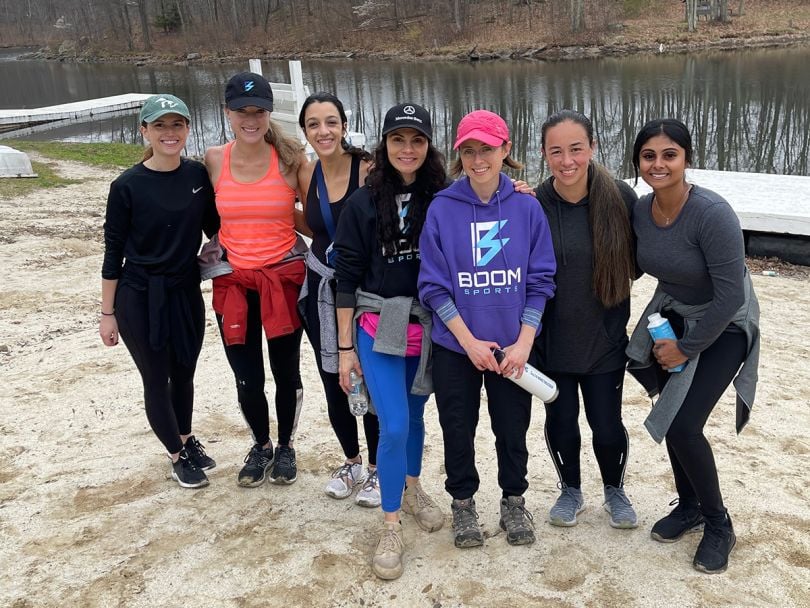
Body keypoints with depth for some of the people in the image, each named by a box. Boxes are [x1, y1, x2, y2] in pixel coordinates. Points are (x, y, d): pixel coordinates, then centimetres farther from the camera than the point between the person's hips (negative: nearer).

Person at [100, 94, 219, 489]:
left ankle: (187, 438, 42)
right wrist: (107, 313, -4)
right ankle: (177, 456, 29)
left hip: (187, 293, 4)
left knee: (184, 373, 18)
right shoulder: (128, 185, -13)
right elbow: (113, 252, -7)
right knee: (157, 380, 9)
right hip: (139, 298, -3)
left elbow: (214, 227, 11)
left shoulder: (199, 175, -3)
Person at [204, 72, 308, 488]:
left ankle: (286, 446, 36)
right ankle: (260, 445, 37)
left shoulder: (290, 158, -8)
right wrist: (214, 247, 3)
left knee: (286, 372, 11)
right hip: (233, 281, 2)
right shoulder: (214, 160, -1)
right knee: (247, 379, 9)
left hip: (284, 278, -2)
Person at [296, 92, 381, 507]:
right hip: (322, 288, 5)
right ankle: (351, 463, 36)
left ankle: (376, 469, 26)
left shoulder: (367, 169, -14)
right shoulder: (306, 174, 2)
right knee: (332, 380, 15)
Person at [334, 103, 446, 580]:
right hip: (379, 327, -2)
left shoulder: (444, 199, -3)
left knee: (415, 415, 18)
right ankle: (391, 527, 11)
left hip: (428, 327, 2)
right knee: (393, 427, -7)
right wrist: (345, 346, -4)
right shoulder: (364, 202, -7)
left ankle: (413, 488, 42)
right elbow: (347, 277, -4)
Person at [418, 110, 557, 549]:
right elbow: (433, 285, -7)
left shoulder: (526, 207, -5)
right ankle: (463, 502, 36)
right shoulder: (442, 208, -7)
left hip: (513, 348, 1)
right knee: (458, 429, 13)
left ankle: (514, 501, 38)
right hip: (455, 347, 0)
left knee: (513, 428, 14)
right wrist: (469, 341, -12)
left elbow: (540, 280, -2)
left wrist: (524, 343, -10)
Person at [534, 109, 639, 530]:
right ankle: (570, 490, 40)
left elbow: (636, 261, 3)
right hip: (552, 339, 0)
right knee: (561, 422, 13)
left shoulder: (620, 197, -10)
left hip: (605, 338, 0)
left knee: (607, 425, 9)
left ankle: (614, 490, 39)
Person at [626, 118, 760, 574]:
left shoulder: (712, 213, -28)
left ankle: (718, 523, 13)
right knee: (672, 419, 10)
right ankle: (690, 506, 33)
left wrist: (687, 347, -18)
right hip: (672, 315, 6)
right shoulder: (640, 211, -11)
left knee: (683, 425, -11)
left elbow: (730, 295, -25)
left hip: (724, 326, -5)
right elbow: (638, 265, 7)